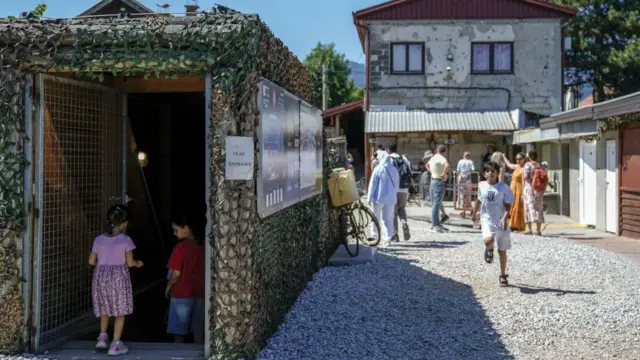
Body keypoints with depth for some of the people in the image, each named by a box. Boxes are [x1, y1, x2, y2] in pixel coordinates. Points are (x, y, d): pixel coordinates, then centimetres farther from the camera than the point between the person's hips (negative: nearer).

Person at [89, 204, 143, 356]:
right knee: (120, 312, 5)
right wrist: (138, 263, 13)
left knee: (105, 309, 24)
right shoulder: (125, 240, -8)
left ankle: (102, 337, 20)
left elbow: (91, 261, 5)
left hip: (101, 277, 4)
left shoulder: (99, 239, 4)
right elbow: (130, 262, -8)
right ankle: (115, 345, 4)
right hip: (119, 277, -4)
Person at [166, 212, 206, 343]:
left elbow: (177, 273, -14)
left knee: (179, 330, 7)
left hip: (182, 293, -5)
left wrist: (168, 287, 2)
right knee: (198, 329, 14)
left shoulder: (181, 247, -15)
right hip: (200, 292, 5)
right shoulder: (204, 245, 0)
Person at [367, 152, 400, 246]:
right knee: (389, 219, 6)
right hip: (391, 198, 4)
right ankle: (388, 239, 4)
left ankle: (375, 235, 15)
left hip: (379, 197, -4)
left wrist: (370, 197, -4)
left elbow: (372, 184, -10)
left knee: (376, 217, 11)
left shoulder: (378, 169, -11)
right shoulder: (394, 170, 2)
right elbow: (397, 184, 10)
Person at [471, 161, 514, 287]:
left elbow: (508, 205, -6)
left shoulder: (503, 187, -6)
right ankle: (489, 250, 8)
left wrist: (505, 217, -22)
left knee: (502, 250, 7)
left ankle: (503, 275, 25)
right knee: (488, 240, -30)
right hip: (487, 220, 1)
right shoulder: (481, 186, 2)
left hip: (501, 222, -1)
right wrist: (474, 213, 31)